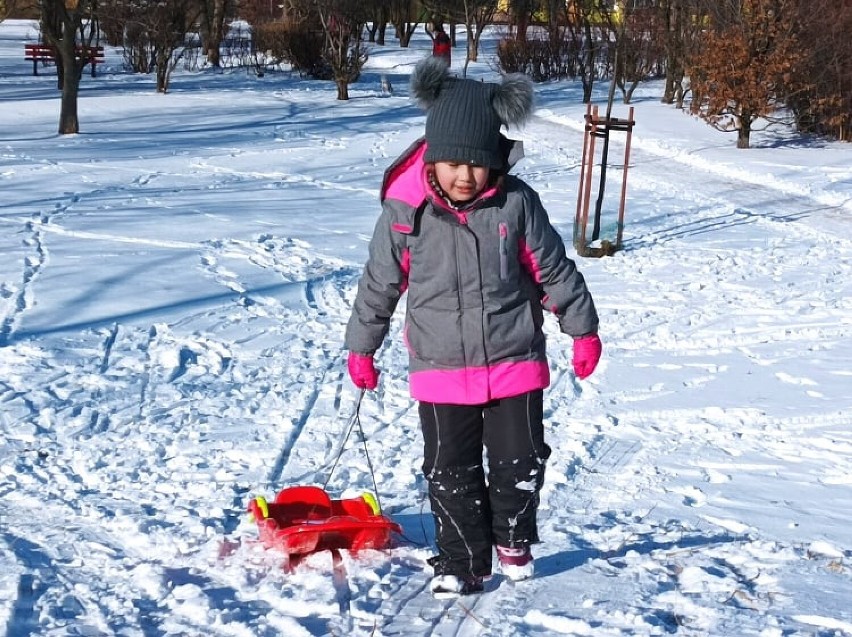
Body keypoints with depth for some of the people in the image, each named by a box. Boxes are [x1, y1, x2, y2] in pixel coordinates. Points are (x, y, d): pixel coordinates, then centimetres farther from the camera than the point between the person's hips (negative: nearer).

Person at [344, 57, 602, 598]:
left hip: (515, 362, 0)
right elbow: (379, 283, 1)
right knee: (451, 472, 7)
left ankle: (513, 540, 33)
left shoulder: (516, 203, -9)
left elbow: (555, 269, 1)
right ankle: (462, 561, 23)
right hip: (441, 370, 0)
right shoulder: (406, 211, -10)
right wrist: (361, 348, 8)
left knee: (521, 462, 8)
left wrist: (583, 329, 6)